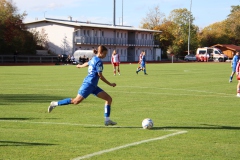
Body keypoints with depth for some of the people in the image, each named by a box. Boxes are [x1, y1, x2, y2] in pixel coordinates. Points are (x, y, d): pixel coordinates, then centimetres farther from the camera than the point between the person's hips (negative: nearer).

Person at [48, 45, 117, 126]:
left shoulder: (94, 59, 16)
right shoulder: (98, 61, -12)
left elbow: (87, 63, 38)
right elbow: (100, 76, -14)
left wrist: (80, 66, 59)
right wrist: (110, 84, -7)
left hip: (93, 86, 10)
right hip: (89, 84, -10)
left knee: (109, 99, 3)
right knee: (76, 101, -13)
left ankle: (107, 120, 0)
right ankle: (55, 104, -1)